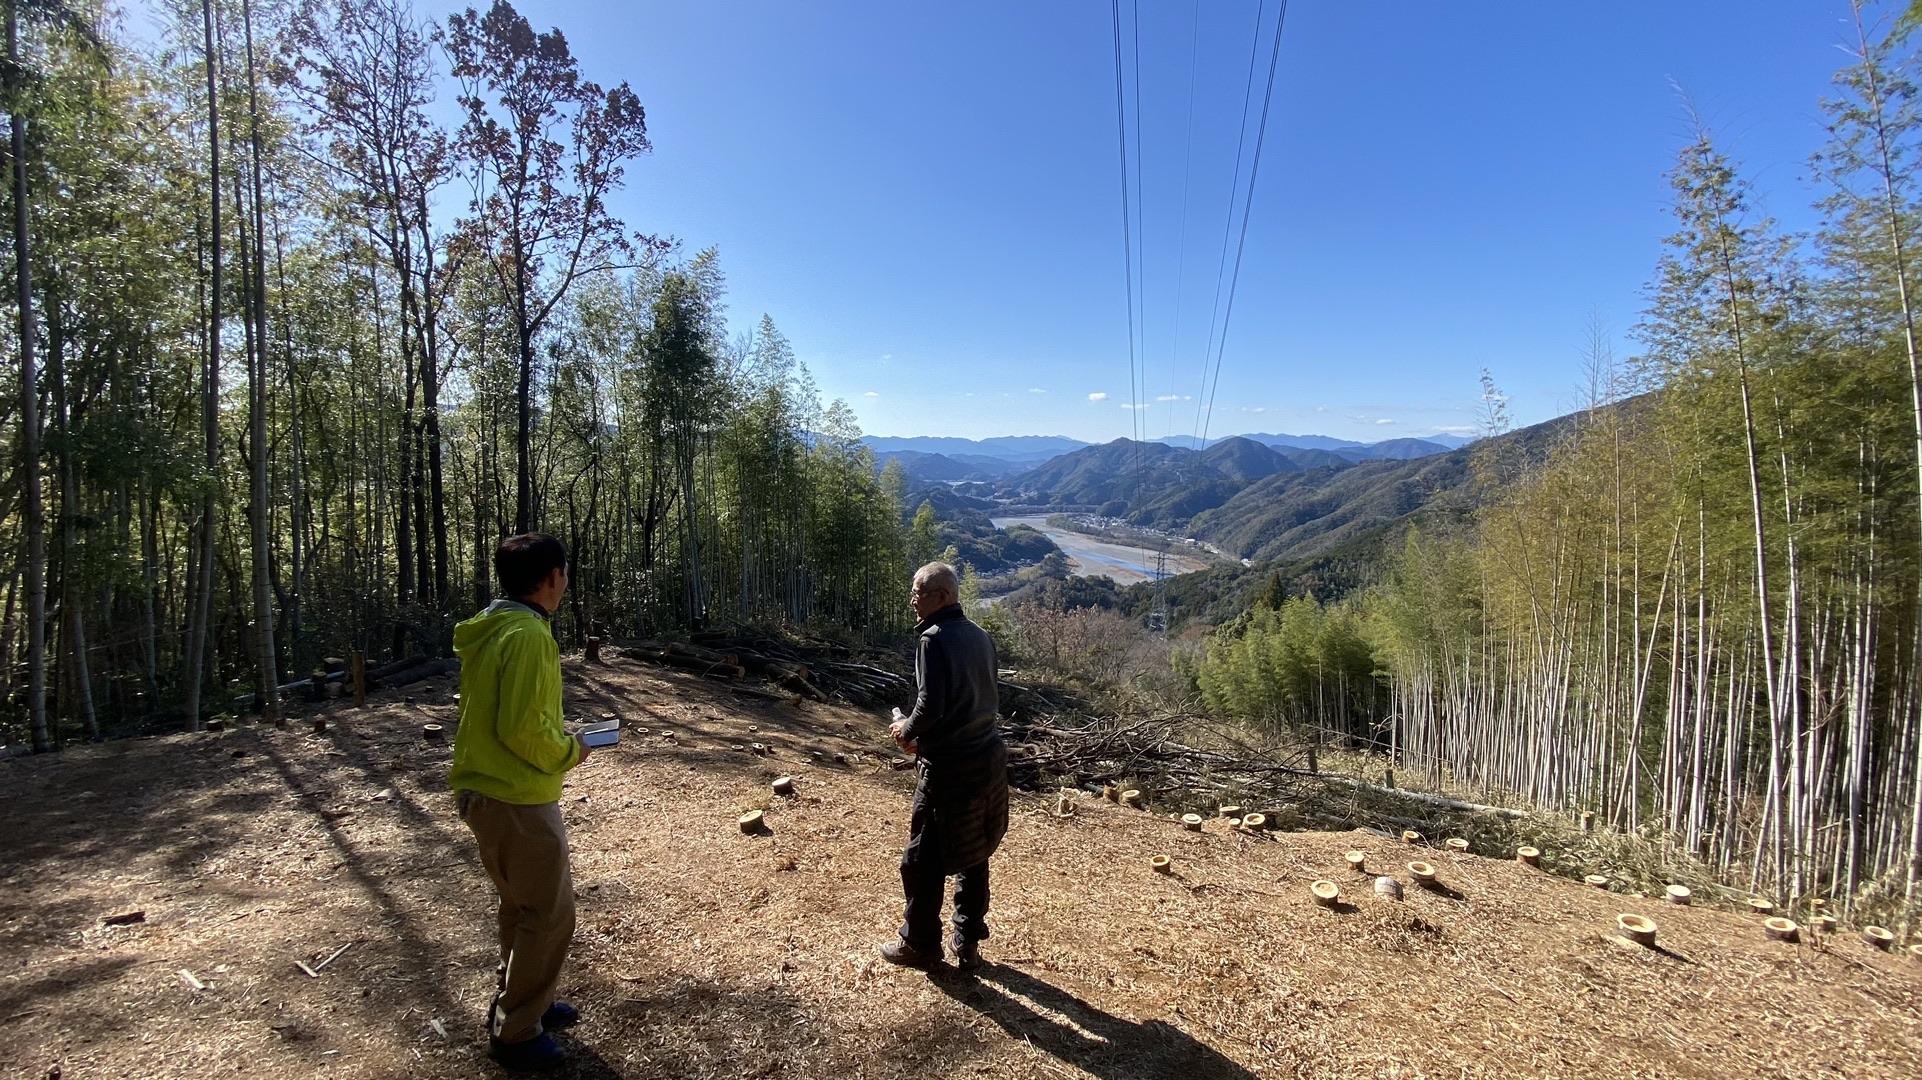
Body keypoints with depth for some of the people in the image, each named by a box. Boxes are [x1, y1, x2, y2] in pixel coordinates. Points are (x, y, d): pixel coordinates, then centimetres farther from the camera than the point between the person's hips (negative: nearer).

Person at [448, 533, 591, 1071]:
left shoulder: (488, 629, 7)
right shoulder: (529, 635, -23)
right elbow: (523, 727, -26)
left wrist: (556, 740, 13)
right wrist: (568, 753, -9)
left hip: (483, 791, 10)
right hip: (518, 800, -10)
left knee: (522, 905, 24)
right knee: (549, 915, 5)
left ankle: (522, 1001, 40)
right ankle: (516, 1033, 20)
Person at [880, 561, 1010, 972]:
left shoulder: (934, 639, -17)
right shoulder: (980, 637, 7)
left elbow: (931, 705, -23)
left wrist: (907, 730, -3)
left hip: (950, 767, -8)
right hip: (989, 758, 8)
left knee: (924, 860, 10)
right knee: (974, 856, 18)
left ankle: (920, 944, 24)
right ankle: (967, 944, 30)